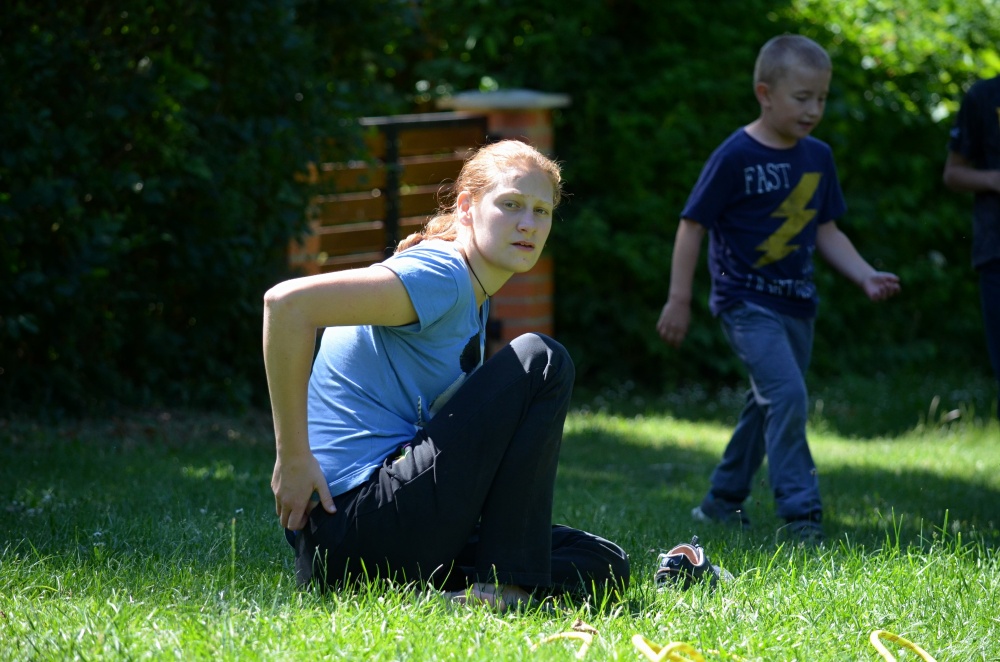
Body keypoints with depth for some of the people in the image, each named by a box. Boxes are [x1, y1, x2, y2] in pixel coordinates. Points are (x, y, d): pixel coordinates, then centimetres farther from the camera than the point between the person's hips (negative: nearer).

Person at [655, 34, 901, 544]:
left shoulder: (818, 157, 6)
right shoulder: (736, 156, -13)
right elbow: (692, 225, -9)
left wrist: (865, 276, 0)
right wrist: (679, 300, -10)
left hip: (795, 301, 7)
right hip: (746, 301, -7)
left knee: (767, 405, 16)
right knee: (787, 394, -20)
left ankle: (723, 499, 32)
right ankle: (799, 513, -18)